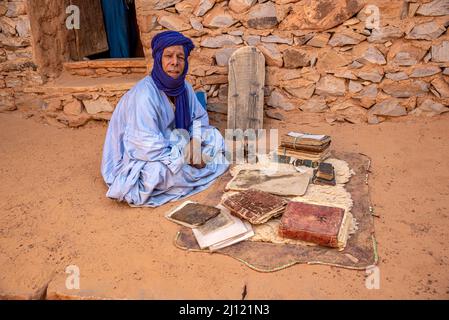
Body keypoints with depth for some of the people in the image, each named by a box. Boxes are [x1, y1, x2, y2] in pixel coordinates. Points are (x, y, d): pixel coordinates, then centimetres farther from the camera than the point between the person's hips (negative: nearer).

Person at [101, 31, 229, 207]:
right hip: (139, 159, -7)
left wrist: (195, 144, -14)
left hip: (168, 145, 7)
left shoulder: (183, 87, -7)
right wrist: (185, 157, -23)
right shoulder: (144, 94, -30)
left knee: (213, 137, 1)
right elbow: (147, 146, -32)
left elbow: (199, 117, 6)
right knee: (161, 170, -36)